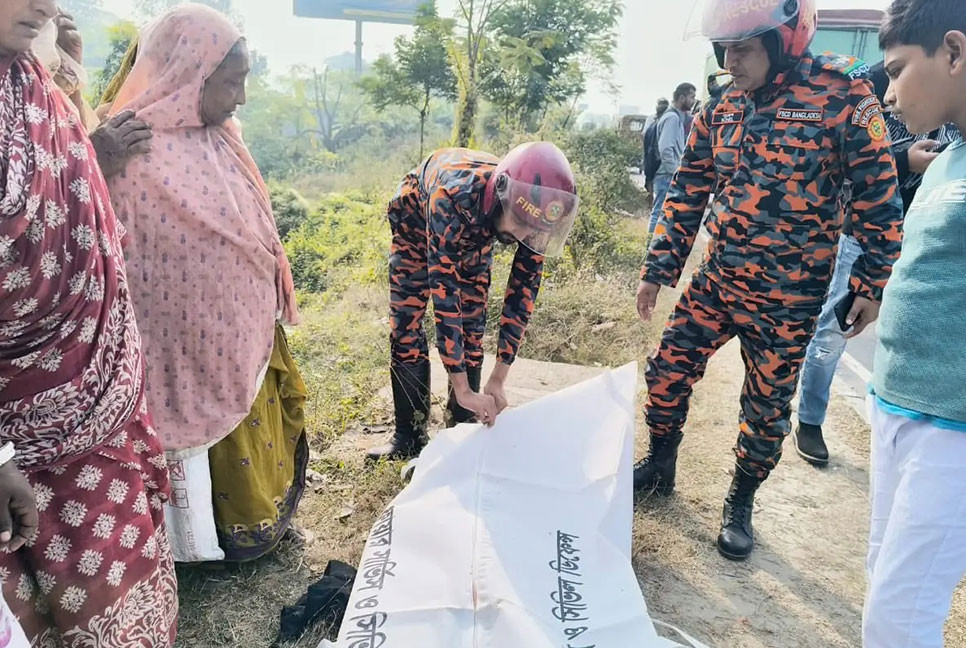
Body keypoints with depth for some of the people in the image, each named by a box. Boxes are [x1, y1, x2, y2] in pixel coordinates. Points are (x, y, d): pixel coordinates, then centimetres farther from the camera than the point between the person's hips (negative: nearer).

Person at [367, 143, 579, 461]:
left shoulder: (534, 212, -31)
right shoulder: (453, 197, -46)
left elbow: (523, 289, -24)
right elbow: (443, 292, -47)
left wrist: (498, 381, -26)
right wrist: (463, 390, -45)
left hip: (474, 238, 3)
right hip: (416, 225, -3)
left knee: (471, 333, -3)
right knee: (405, 330, -7)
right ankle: (409, 437, 6)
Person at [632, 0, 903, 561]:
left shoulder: (843, 96, -12)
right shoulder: (721, 110, 2)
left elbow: (876, 195, -7)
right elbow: (688, 194, 7)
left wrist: (873, 285, -6)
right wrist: (658, 271, 7)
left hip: (789, 298, -4)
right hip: (716, 280, 4)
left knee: (767, 408, 9)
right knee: (667, 372, 7)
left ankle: (740, 504, 31)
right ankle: (660, 466, 32)